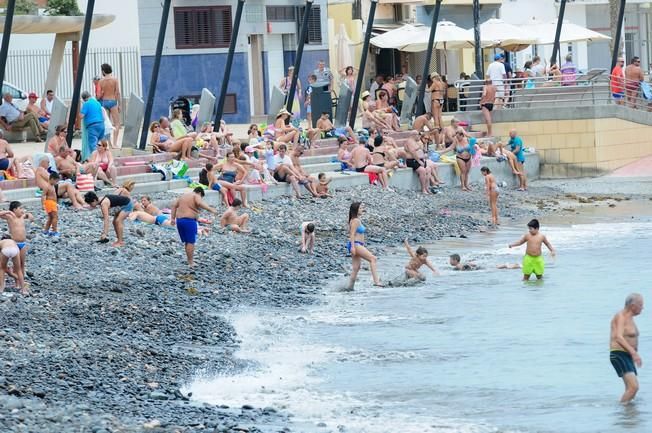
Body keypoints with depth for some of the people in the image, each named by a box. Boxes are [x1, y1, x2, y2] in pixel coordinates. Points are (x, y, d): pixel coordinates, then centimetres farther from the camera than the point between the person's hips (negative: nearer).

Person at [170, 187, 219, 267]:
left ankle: (190, 259, 24)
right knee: (191, 242, -4)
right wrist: (211, 209, -26)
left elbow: (174, 205, 16)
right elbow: (200, 203, -23)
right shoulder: (196, 196, -1)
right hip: (189, 220, -7)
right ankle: (191, 262, -5)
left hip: (179, 220, 8)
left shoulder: (184, 196, 21)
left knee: (186, 242, 17)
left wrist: (173, 218, 14)